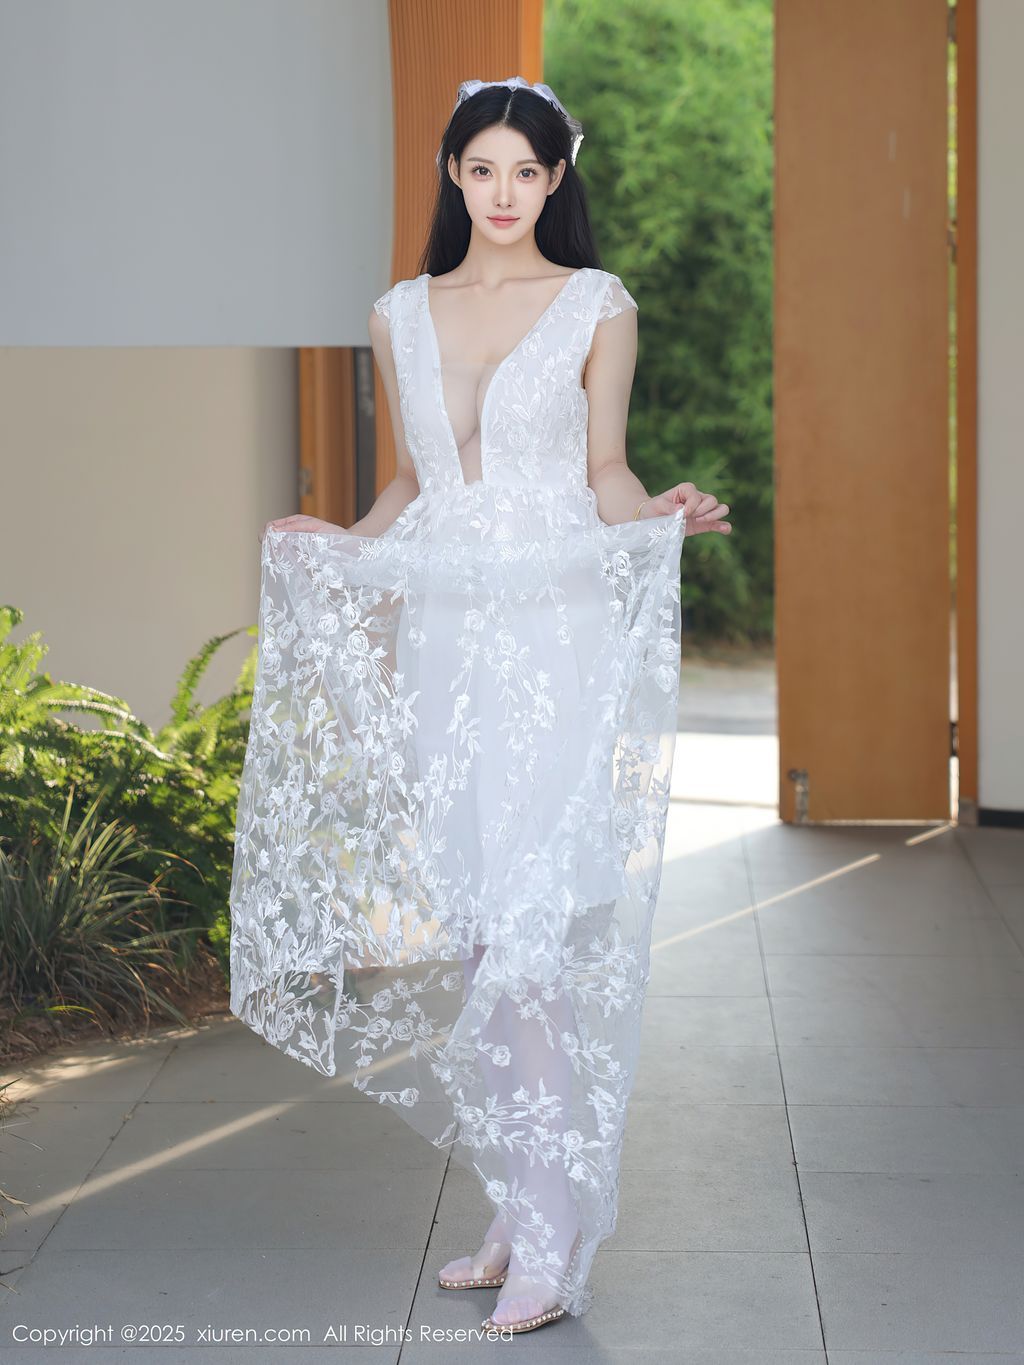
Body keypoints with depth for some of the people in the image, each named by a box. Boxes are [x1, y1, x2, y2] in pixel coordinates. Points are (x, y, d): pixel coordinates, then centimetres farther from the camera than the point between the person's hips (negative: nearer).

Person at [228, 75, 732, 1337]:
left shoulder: (598, 307, 4)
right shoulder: (402, 315, 14)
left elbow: (605, 474, 5)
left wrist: (662, 515, -15)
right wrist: (336, 546, 5)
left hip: (560, 633, -4)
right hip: (442, 634, 4)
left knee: (533, 923, -12)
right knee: (465, 926, 2)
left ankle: (553, 1238, -8)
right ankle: (518, 1208, 12)